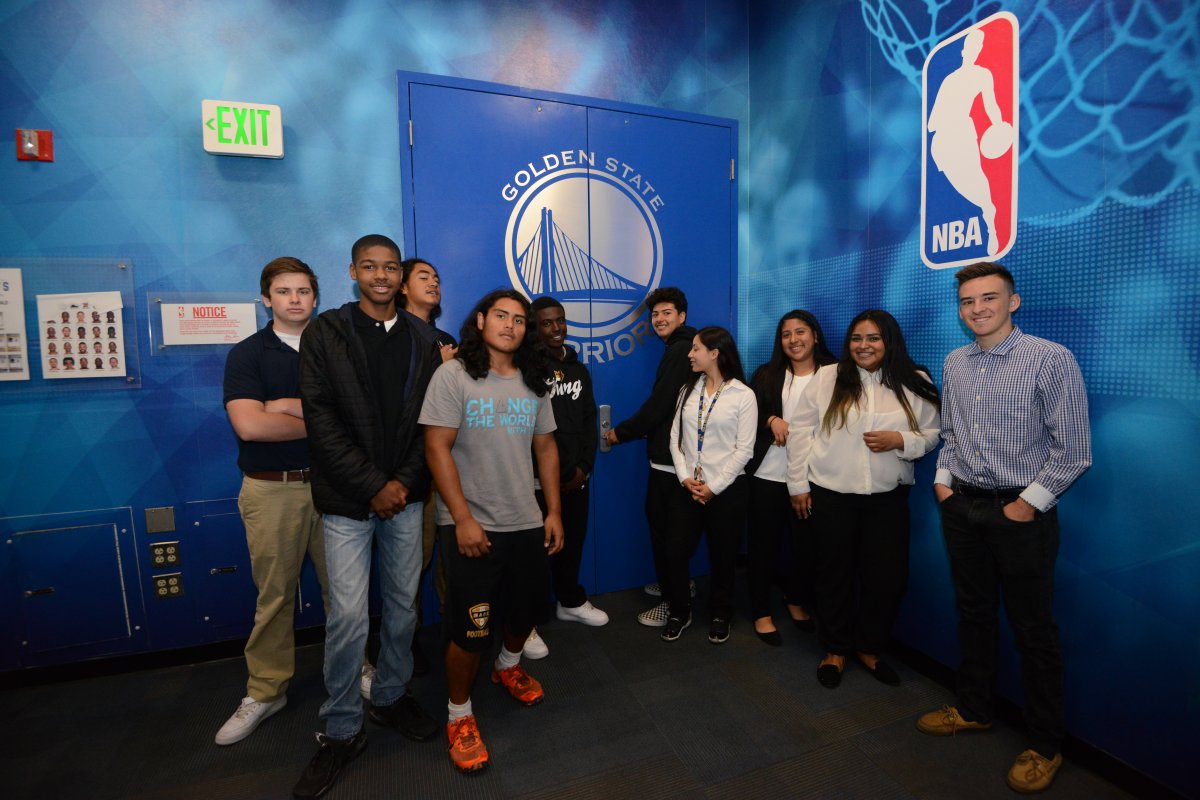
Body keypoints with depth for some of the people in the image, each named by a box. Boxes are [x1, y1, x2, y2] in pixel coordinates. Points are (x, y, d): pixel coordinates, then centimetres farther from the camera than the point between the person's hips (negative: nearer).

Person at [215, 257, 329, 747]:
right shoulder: (246, 354, 1)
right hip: (272, 490, -1)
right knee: (274, 595, 9)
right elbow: (248, 425, -14)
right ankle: (265, 691, 26)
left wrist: (287, 406, -13)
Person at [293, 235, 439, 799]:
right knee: (348, 616, 0)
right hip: (348, 500, -3)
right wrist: (372, 486, -13)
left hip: (405, 496, 3)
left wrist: (405, 481, -7)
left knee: (402, 606, 13)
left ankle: (391, 696, 35)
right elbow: (321, 419, -9)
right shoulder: (324, 333, -2)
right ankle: (341, 731, 22)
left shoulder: (420, 338, 7)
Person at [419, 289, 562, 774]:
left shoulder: (533, 383, 6)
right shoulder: (453, 375, -9)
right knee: (470, 629, 3)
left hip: (526, 523, 5)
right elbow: (437, 448, -14)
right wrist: (463, 518, -18)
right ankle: (459, 716, 28)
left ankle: (508, 667, 51)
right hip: (470, 525, -5)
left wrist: (554, 511, 5)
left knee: (525, 608, 20)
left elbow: (545, 448, 10)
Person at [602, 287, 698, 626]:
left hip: (669, 455, -10)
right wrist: (632, 431, 12)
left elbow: (658, 404, -20)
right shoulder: (680, 349, 16)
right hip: (670, 452, 10)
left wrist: (621, 432, -11)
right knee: (661, 519, 20)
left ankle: (674, 602, 12)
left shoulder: (679, 351, -15)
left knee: (663, 524, 0)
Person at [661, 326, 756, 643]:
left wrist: (714, 487, -12)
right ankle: (679, 613, 28)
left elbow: (744, 449, -9)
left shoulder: (743, 395, -6)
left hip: (727, 489, -3)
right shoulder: (688, 390, 7)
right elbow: (675, 438, 5)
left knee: (722, 556, 10)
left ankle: (720, 616, 33)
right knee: (675, 553, 5)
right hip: (686, 487, 4)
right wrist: (684, 478, -7)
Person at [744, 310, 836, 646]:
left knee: (805, 543, 13)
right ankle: (762, 613, 24)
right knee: (764, 544, 8)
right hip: (767, 475, 1)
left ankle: (795, 600, 39)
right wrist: (772, 420, -14)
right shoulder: (766, 374, 7)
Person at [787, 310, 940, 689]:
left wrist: (901, 440, -16)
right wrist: (798, 484, -3)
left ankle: (869, 647, 32)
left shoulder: (916, 384, 1)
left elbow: (931, 435, 6)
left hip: (888, 497, 2)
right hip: (830, 494, -1)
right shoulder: (826, 377, -3)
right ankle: (836, 649, 31)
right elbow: (800, 430, -2)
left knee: (888, 576, 6)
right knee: (834, 574, 10)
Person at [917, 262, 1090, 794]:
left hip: (1020, 512, -5)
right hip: (962, 508, 5)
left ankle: (1045, 745, 27)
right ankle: (974, 710, 36)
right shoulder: (954, 364, 6)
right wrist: (943, 479, 4)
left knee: (1033, 629, 7)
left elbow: (1073, 450, -12)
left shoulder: (1051, 360, -11)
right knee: (973, 613, 17)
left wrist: (1029, 504, -13)